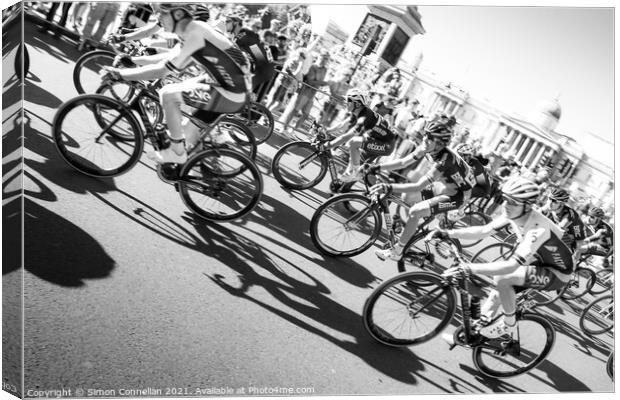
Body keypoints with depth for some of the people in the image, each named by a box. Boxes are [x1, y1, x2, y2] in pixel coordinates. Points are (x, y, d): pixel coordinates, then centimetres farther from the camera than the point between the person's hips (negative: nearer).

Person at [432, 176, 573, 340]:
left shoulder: (538, 229, -37)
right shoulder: (513, 213, -15)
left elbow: (511, 266, -43)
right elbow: (484, 230, -10)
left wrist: (470, 268, -49)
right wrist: (448, 233, -21)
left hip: (557, 273, -8)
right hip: (539, 262, 8)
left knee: (502, 278, -25)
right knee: (498, 293, 4)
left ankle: (509, 327, -3)